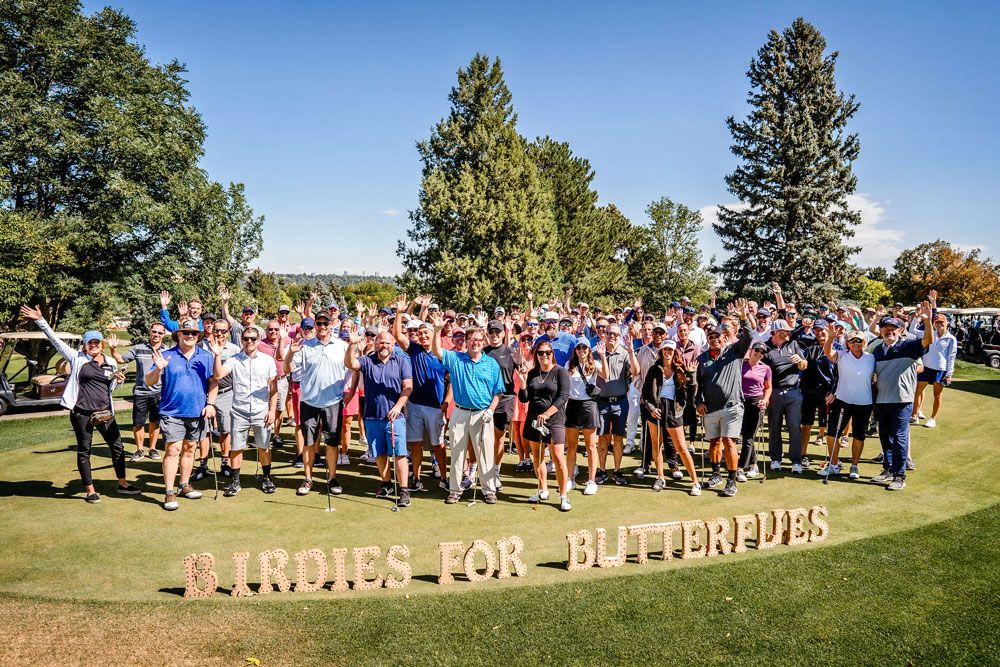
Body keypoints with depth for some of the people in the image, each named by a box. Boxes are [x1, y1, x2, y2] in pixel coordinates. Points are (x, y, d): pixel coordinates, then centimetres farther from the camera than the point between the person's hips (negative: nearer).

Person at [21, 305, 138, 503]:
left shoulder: (111, 363, 7)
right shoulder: (77, 358, -2)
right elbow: (55, 340, -7)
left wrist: (118, 381, -4)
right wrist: (40, 321, -13)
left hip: (105, 412, 3)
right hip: (82, 413, -3)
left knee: (117, 447, 7)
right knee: (84, 451, 6)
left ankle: (122, 484, 22)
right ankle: (90, 491, 16)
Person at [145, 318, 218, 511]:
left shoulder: (206, 356, 4)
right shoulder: (167, 356, -2)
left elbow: (213, 381, 6)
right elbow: (149, 382, -4)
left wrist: (210, 404, -5)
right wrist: (158, 369, -24)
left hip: (197, 412, 3)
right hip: (172, 412, -3)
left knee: (189, 449, 14)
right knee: (173, 450, -7)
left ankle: (184, 486, 27)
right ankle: (169, 493, -2)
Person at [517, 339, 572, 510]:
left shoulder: (560, 372, -4)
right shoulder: (532, 373, 8)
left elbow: (563, 396, -14)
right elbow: (524, 398, 7)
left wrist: (547, 414, -23)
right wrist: (523, 381, -10)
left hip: (555, 420, -5)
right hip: (534, 420, 5)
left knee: (558, 459, -8)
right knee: (537, 457, 11)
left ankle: (564, 496, 0)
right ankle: (543, 491, 25)